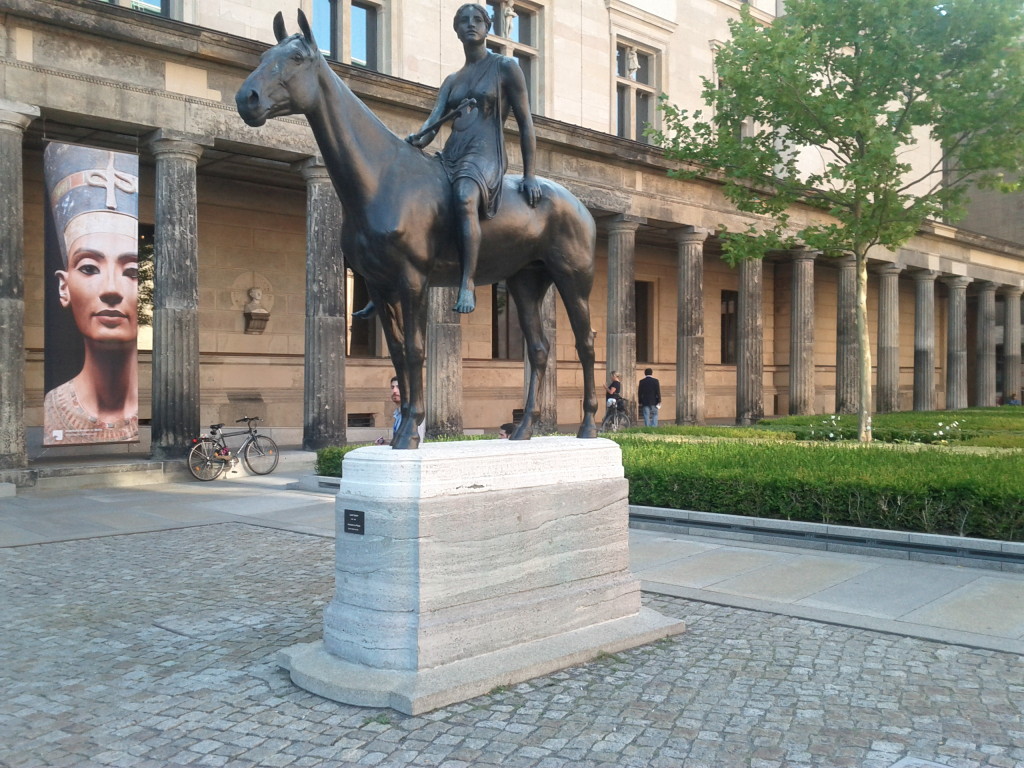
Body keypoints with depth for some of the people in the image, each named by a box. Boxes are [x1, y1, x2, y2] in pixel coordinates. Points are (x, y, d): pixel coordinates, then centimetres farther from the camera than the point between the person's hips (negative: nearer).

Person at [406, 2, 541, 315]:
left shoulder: (506, 67, 7)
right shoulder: (451, 81, 22)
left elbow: (525, 123, 5)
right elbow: (433, 122, 9)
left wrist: (529, 175, -2)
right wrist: (417, 139, -16)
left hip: (485, 156, -7)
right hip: (450, 157, 7)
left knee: (465, 198, -40)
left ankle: (468, 283, -41)